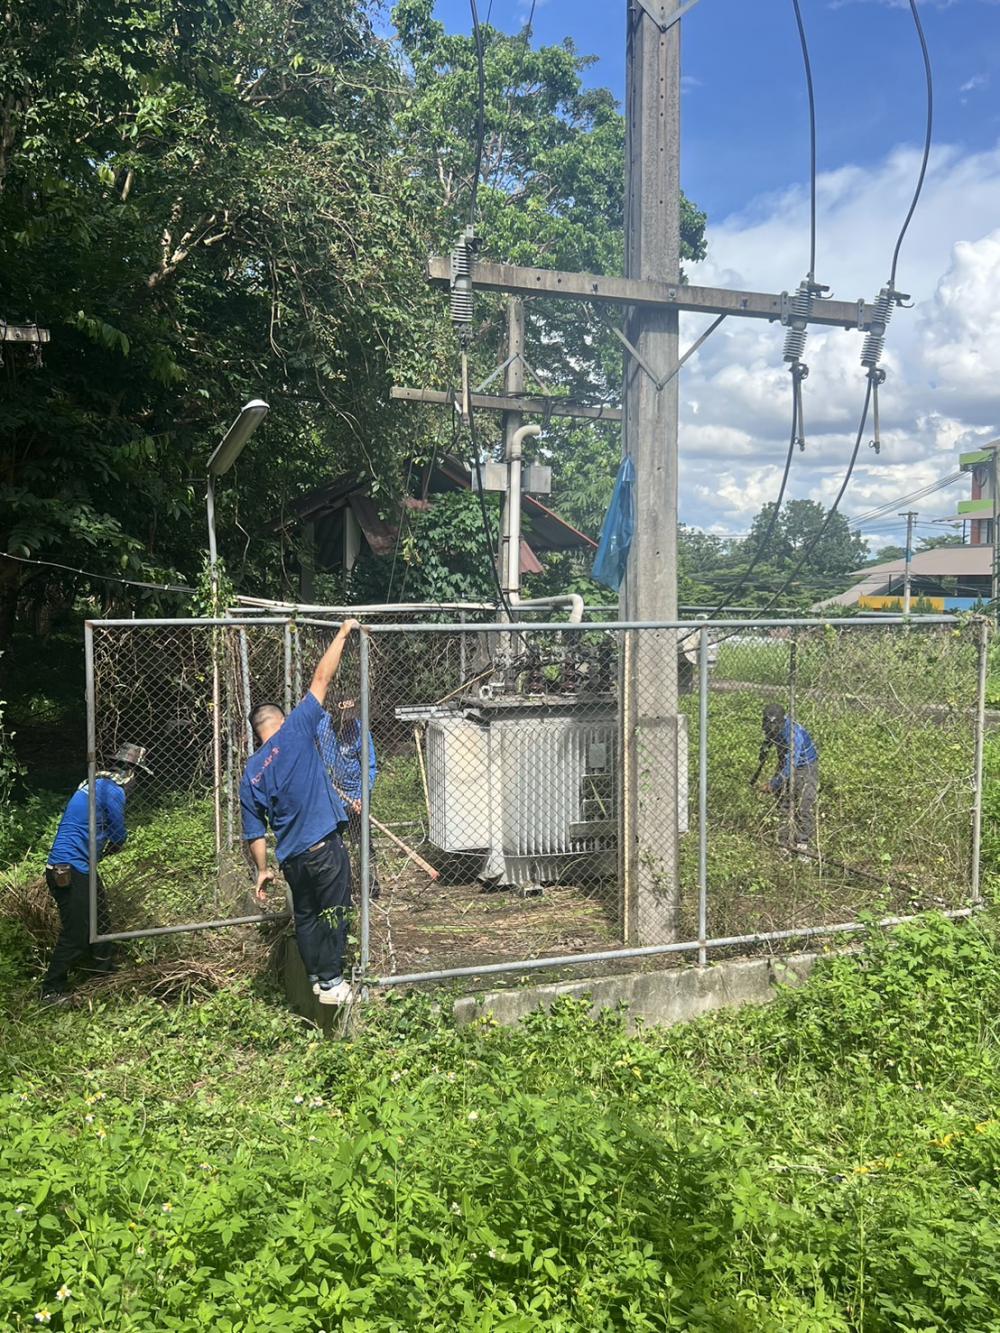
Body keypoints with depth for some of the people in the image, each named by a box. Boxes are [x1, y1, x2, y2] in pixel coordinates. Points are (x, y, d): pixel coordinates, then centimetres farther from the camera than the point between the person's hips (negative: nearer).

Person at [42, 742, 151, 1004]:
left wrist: (98, 851, 7)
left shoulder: (98, 783, 13)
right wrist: (109, 848, 15)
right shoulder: (113, 790, -15)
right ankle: (52, 990, 6)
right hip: (70, 871, -10)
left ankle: (104, 967, 36)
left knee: (99, 920, 22)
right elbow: (118, 836, -5)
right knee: (76, 935, -4)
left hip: (81, 867, 10)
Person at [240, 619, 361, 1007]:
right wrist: (343, 633, 0)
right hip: (324, 848, -5)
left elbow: (255, 832, 6)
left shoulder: (250, 774, 5)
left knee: (305, 916, 19)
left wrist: (262, 870, 17)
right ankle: (331, 982, 11)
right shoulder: (295, 732, -8)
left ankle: (316, 976, 27)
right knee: (333, 914, 6)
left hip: (291, 858, 5)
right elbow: (321, 678, -6)